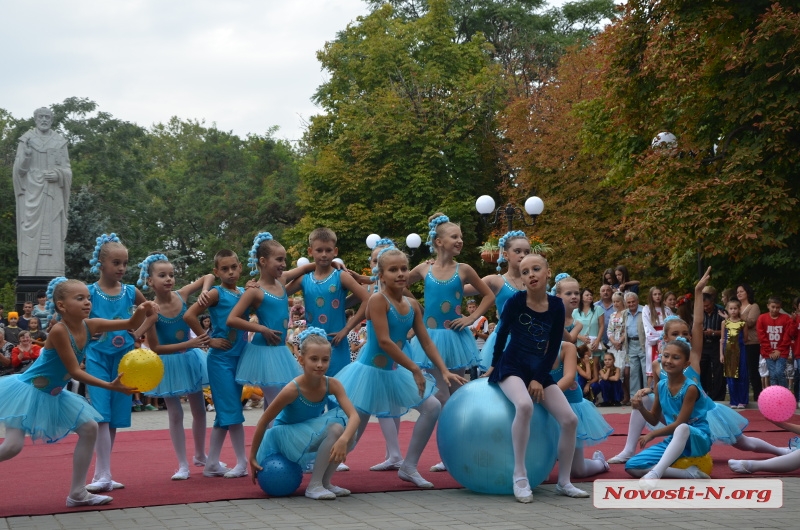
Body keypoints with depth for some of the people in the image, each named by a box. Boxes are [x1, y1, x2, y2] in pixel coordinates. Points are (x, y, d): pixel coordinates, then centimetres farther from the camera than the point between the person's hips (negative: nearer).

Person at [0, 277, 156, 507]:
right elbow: (75, 371, -25)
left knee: (89, 428, 5)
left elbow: (131, 324, -4)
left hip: (54, 394, 8)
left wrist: (143, 311, -25)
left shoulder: (89, 326, -6)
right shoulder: (59, 331, -27)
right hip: (28, 390, -8)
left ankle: (77, 493, 10)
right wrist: (110, 386, -28)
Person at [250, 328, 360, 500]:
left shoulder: (332, 384, -17)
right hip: (286, 434, -5)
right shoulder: (293, 389, -28)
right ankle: (313, 486, -16)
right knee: (336, 428, -28)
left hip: (311, 432, 5)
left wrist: (343, 440, -46)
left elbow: (354, 416, -26)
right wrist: (252, 457, -12)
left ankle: (325, 482, -2)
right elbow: (264, 421, -18)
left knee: (348, 433, -20)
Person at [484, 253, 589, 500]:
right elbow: (502, 333, 3)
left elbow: (554, 348, 1)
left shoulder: (556, 306, -3)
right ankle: (519, 475, -28)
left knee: (570, 419, -8)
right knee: (525, 405, -36)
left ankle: (563, 482, 7)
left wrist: (539, 379, -6)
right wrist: (494, 365, 13)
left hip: (539, 370, 5)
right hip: (511, 366, -4)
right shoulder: (515, 301, -11)